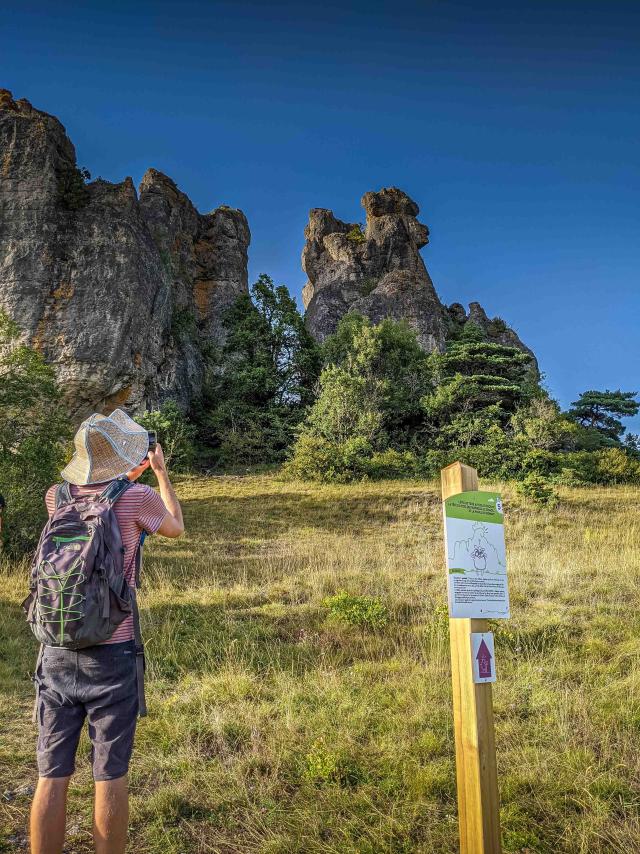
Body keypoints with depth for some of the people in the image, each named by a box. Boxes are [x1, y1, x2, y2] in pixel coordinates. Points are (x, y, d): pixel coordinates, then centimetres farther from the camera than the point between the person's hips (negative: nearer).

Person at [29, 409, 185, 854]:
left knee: (52, 776, 11)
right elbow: (176, 528, 11)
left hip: (57, 656, 4)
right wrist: (162, 472, 20)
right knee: (110, 776, 8)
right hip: (111, 657, -3)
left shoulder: (56, 496, 1)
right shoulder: (137, 499, -11)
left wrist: (131, 474, 29)